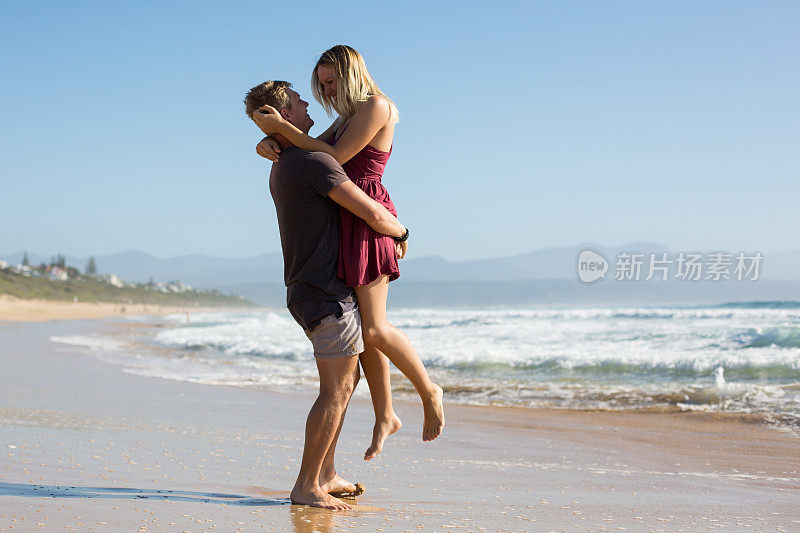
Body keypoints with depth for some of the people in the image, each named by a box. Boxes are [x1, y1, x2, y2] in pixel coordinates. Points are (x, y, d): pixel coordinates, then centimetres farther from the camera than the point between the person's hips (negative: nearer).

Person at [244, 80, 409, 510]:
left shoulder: (281, 169, 15)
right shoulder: (314, 162, -16)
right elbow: (375, 216, -17)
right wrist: (400, 230, 3)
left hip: (306, 291, 10)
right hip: (327, 292, -10)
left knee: (347, 378, 18)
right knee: (335, 390, -6)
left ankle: (326, 475, 21)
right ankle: (307, 486, -2)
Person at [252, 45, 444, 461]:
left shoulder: (375, 106, -8)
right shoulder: (347, 118, 21)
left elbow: (334, 157, -14)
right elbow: (309, 148, 18)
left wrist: (281, 127, -14)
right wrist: (267, 142, -4)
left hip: (367, 220, -9)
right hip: (346, 225, 9)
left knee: (372, 328, -11)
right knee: (363, 326, 8)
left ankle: (428, 390, 8)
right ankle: (385, 416, 15)